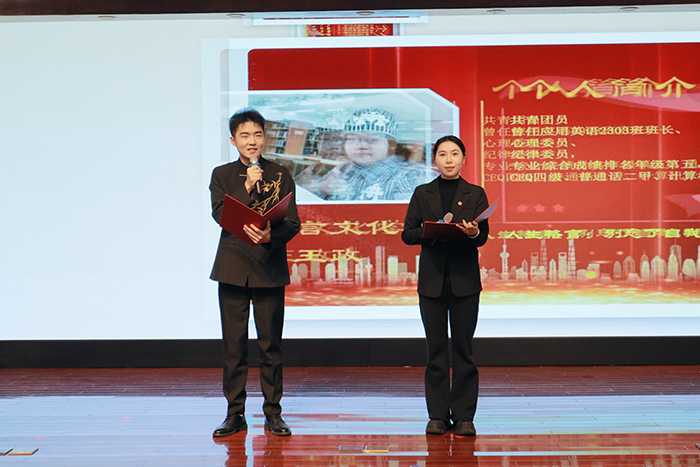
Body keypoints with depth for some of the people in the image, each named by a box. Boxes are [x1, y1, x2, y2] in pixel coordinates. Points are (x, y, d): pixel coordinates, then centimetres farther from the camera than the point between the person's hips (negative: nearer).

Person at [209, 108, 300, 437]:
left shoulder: (280, 175, 6)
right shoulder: (222, 175, 8)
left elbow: (292, 223, 0)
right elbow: (221, 214, -5)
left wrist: (270, 236, -20)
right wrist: (247, 187, -15)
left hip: (269, 268, 0)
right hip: (233, 268, 0)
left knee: (271, 344, 2)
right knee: (234, 345, 3)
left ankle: (272, 413, 12)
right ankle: (235, 413, 12)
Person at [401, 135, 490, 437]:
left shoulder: (475, 194, 8)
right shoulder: (422, 194, 10)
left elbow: (483, 236, -1)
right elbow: (407, 234, 4)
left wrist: (473, 233, -24)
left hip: (464, 279, -1)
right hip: (431, 279, 1)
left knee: (463, 347, 1)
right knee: (436, 348, 3)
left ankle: (464, 415, 7)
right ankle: (438, 415, 10)